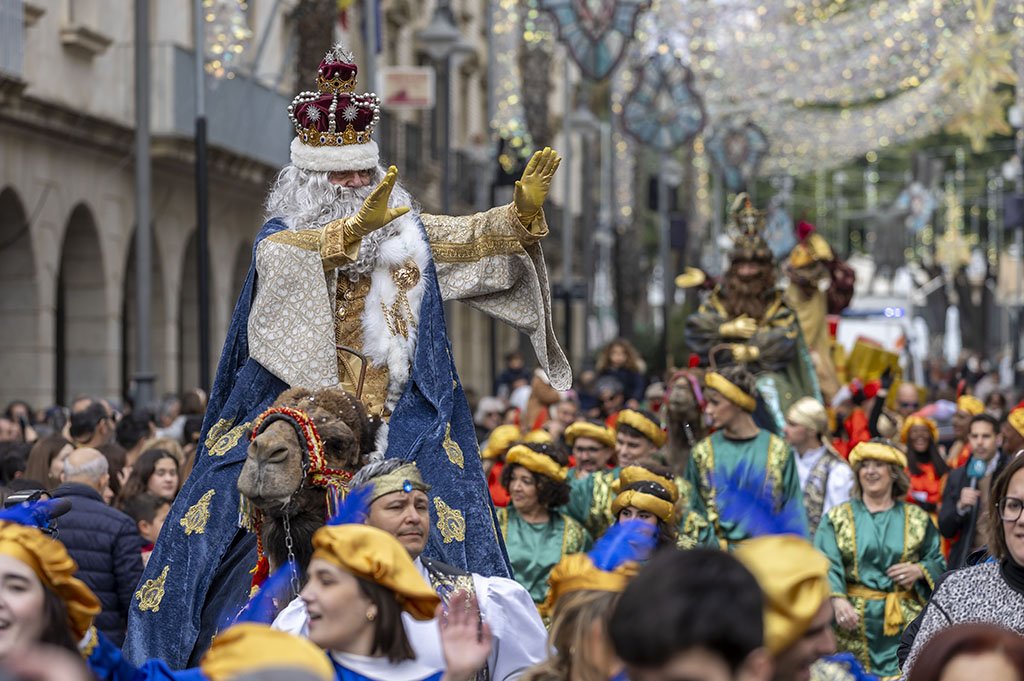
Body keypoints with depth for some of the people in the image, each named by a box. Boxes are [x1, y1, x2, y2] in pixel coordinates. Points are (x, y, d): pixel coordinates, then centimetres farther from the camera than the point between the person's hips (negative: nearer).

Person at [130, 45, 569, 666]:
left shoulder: (406, 233, 12)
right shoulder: (283, 237, -1)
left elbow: (472, 237, 1)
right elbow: (282, 259, -24)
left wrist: (524, 208, -19)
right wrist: (355, 228, -41)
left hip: (393, 423, 3)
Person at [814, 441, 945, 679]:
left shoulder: (917, 518, 12)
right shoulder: (837, 518, 8)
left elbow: (938, 563, 14)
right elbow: (827, 565, -6)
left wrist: (920, 570, -9)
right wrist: (838, 600, -24)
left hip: (905, 621, 1)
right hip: (855, 623, 0)